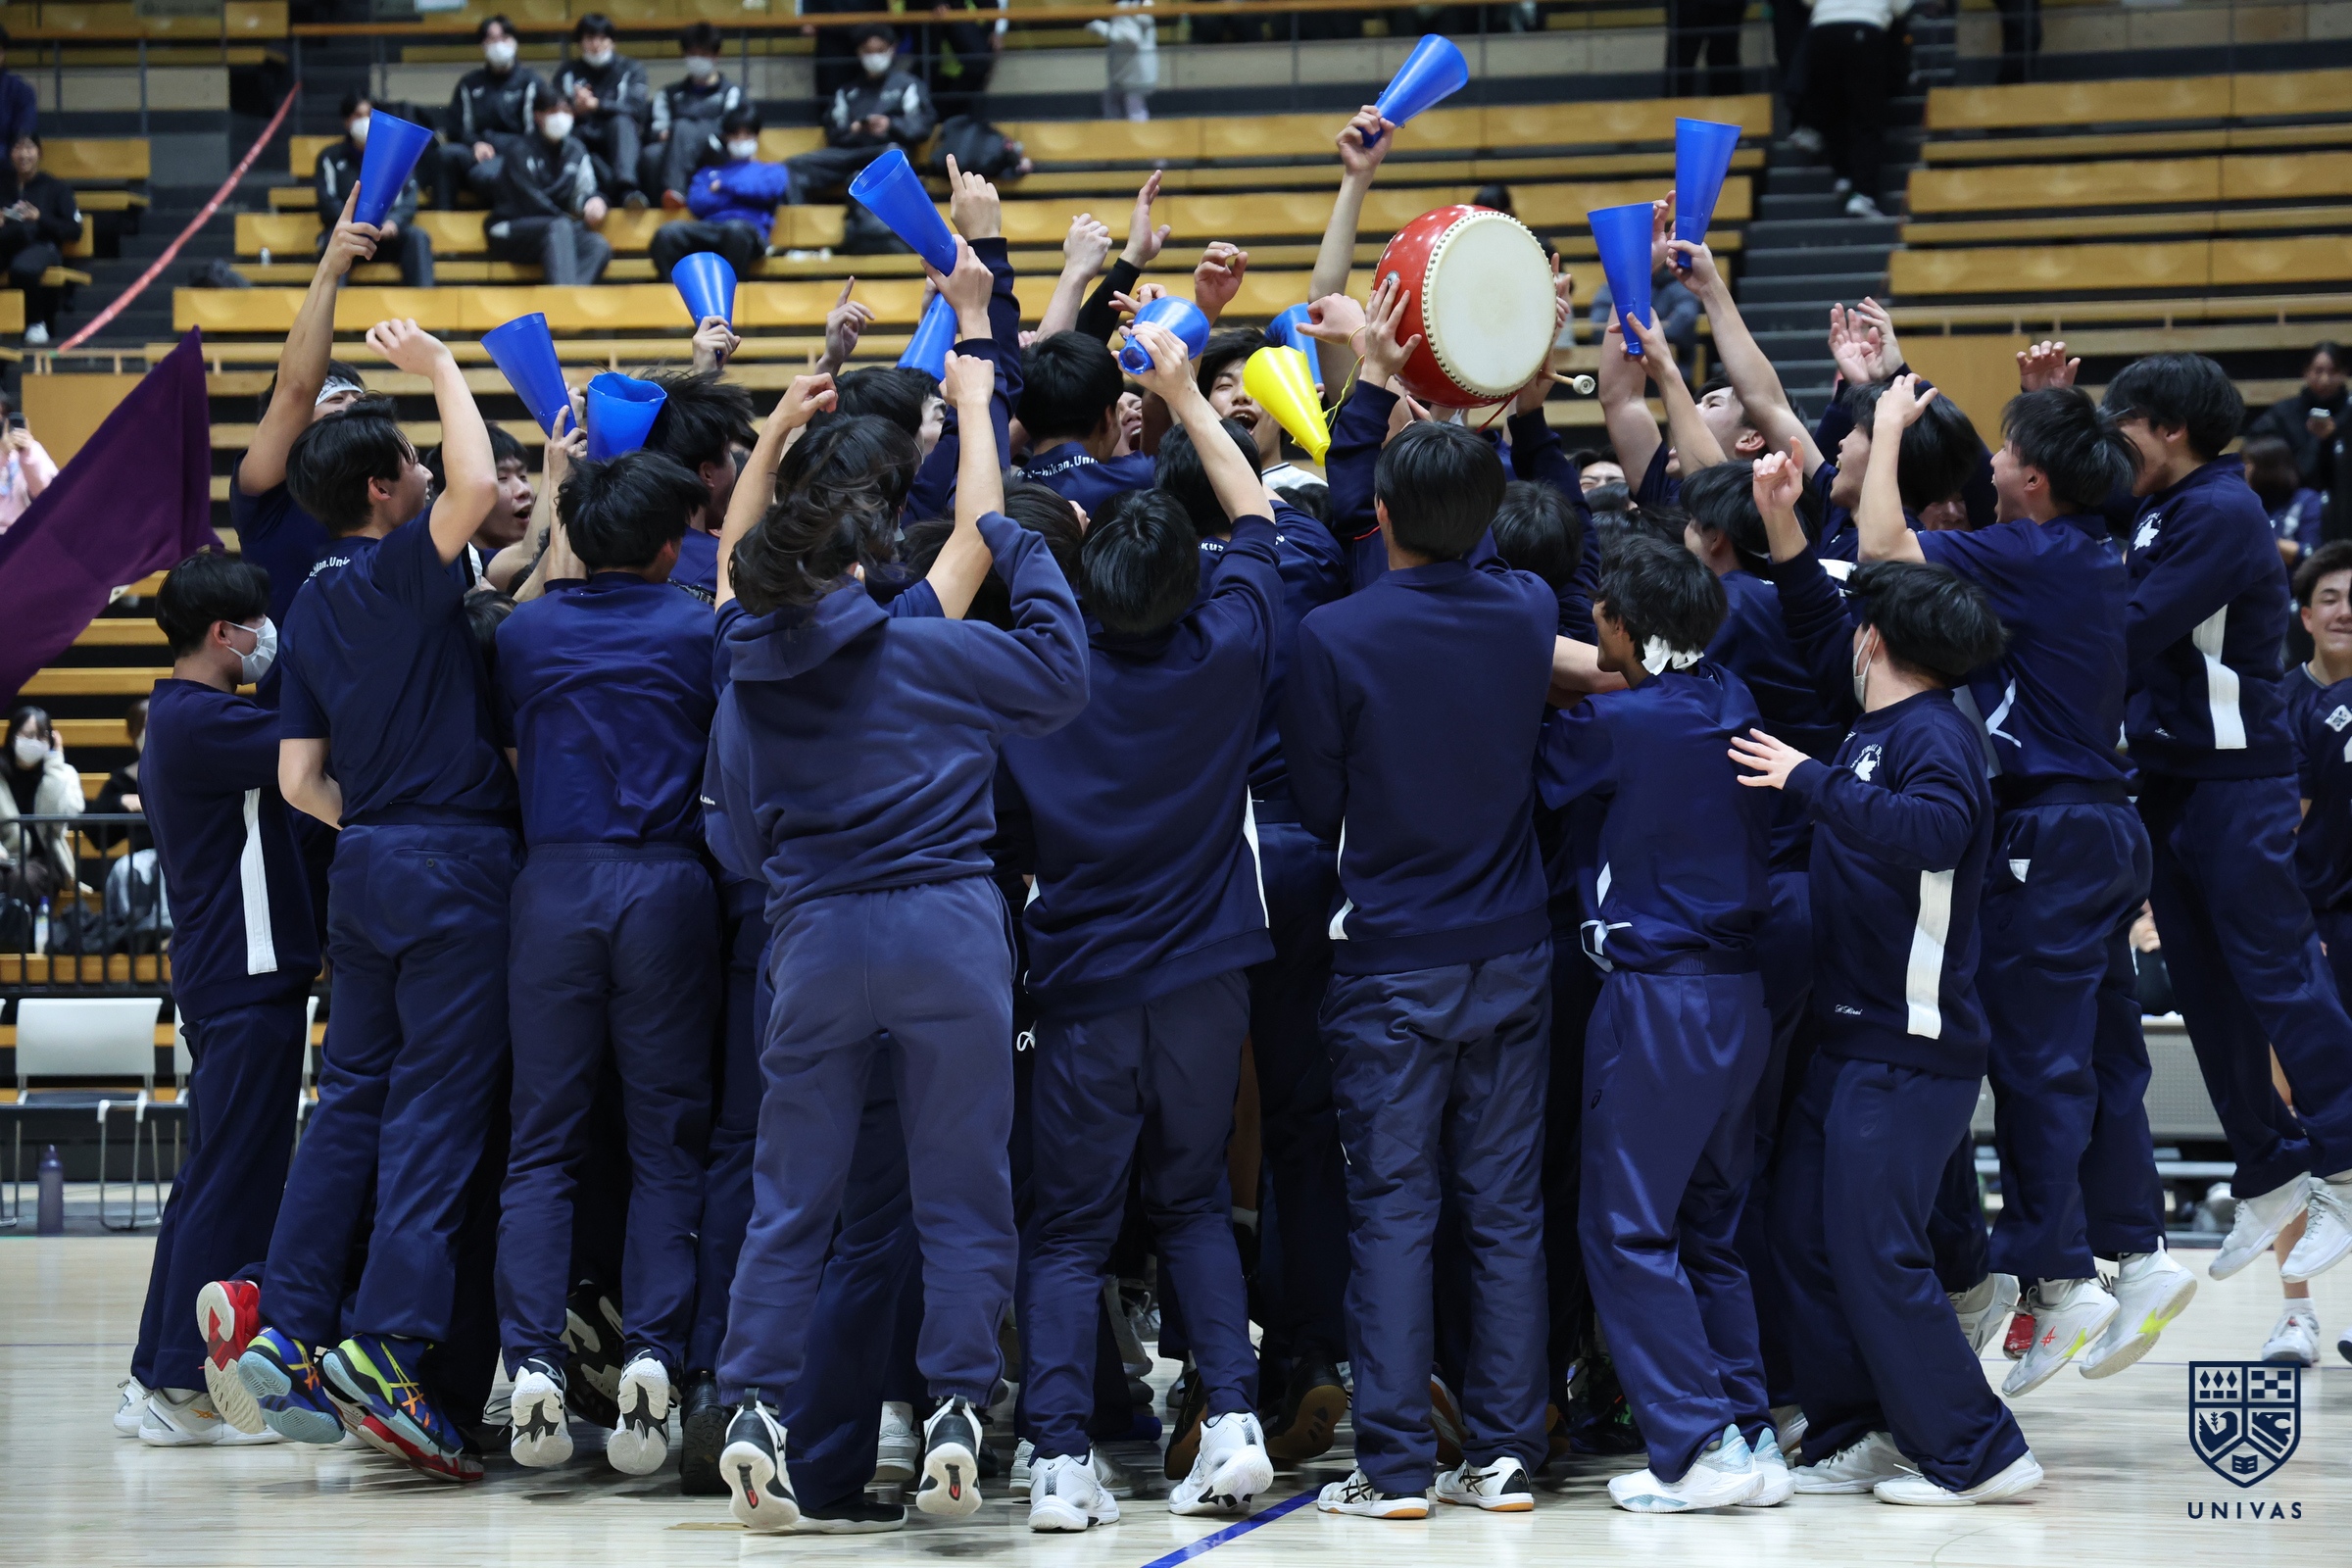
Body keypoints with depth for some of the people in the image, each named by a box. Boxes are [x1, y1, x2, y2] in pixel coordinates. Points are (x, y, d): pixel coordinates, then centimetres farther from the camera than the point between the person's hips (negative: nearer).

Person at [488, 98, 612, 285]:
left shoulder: (575, 151, 14)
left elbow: (583, 192, 12)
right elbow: (529, 201, -11)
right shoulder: (520, 149, -4)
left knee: (599, 247, -25)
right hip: (509, 231, -5)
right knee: (560, 227, -36)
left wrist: (594, 200, -14)